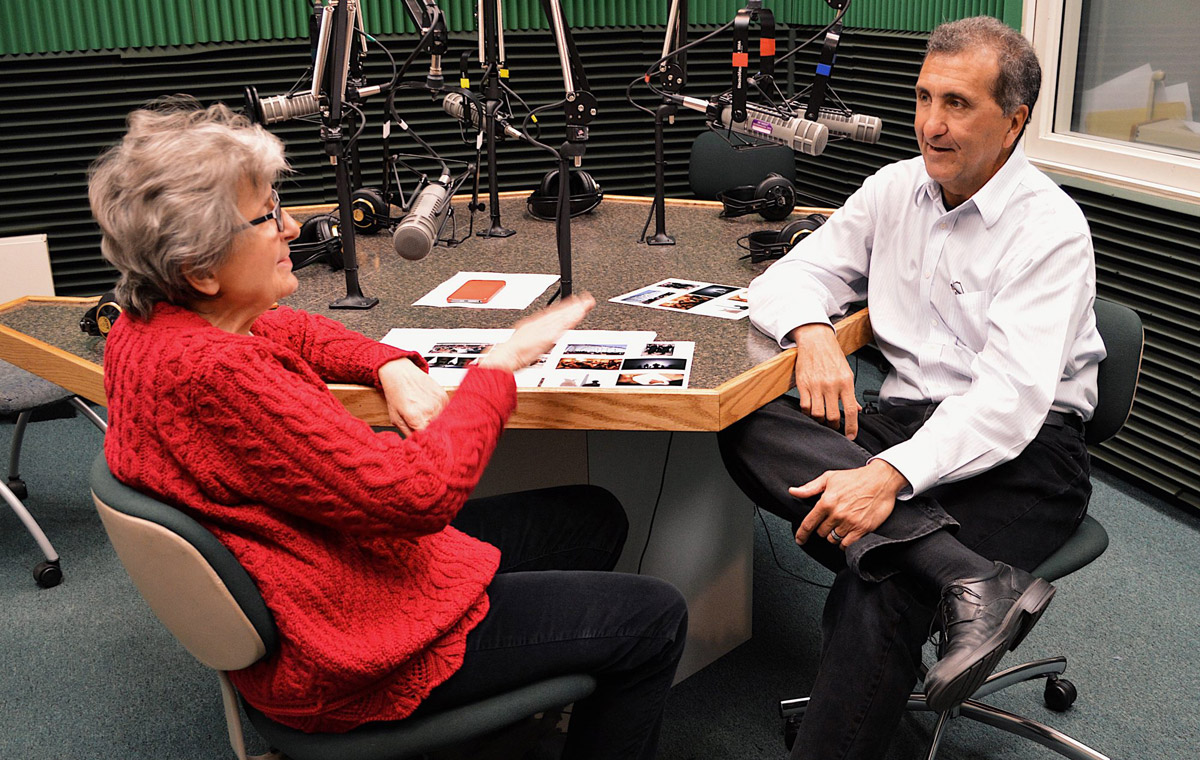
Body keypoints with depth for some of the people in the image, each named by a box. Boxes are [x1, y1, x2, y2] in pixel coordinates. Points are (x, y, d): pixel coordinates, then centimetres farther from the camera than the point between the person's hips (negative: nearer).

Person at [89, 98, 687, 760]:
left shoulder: (147, 325, -2)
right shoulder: (211, 373, -33)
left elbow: (291, 334, 17)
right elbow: (421, 490, -34)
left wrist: (393, 367, -3)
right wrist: (501, 362, -19)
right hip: (342, 655, -10)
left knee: (593, 516, 19)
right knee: (653, 619, -2)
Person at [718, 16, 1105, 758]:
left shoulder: (1052, 229, -10)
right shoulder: (894, 189, 9)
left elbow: (1011, 398, -21)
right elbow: (793, 274, 12)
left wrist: (892, 475, -34)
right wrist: (813, 333, -13)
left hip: (1021, 452, -6)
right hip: (906, 416, 6)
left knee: (878, 594, -33)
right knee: (749, 432, -24)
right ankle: (969, 578, -34)